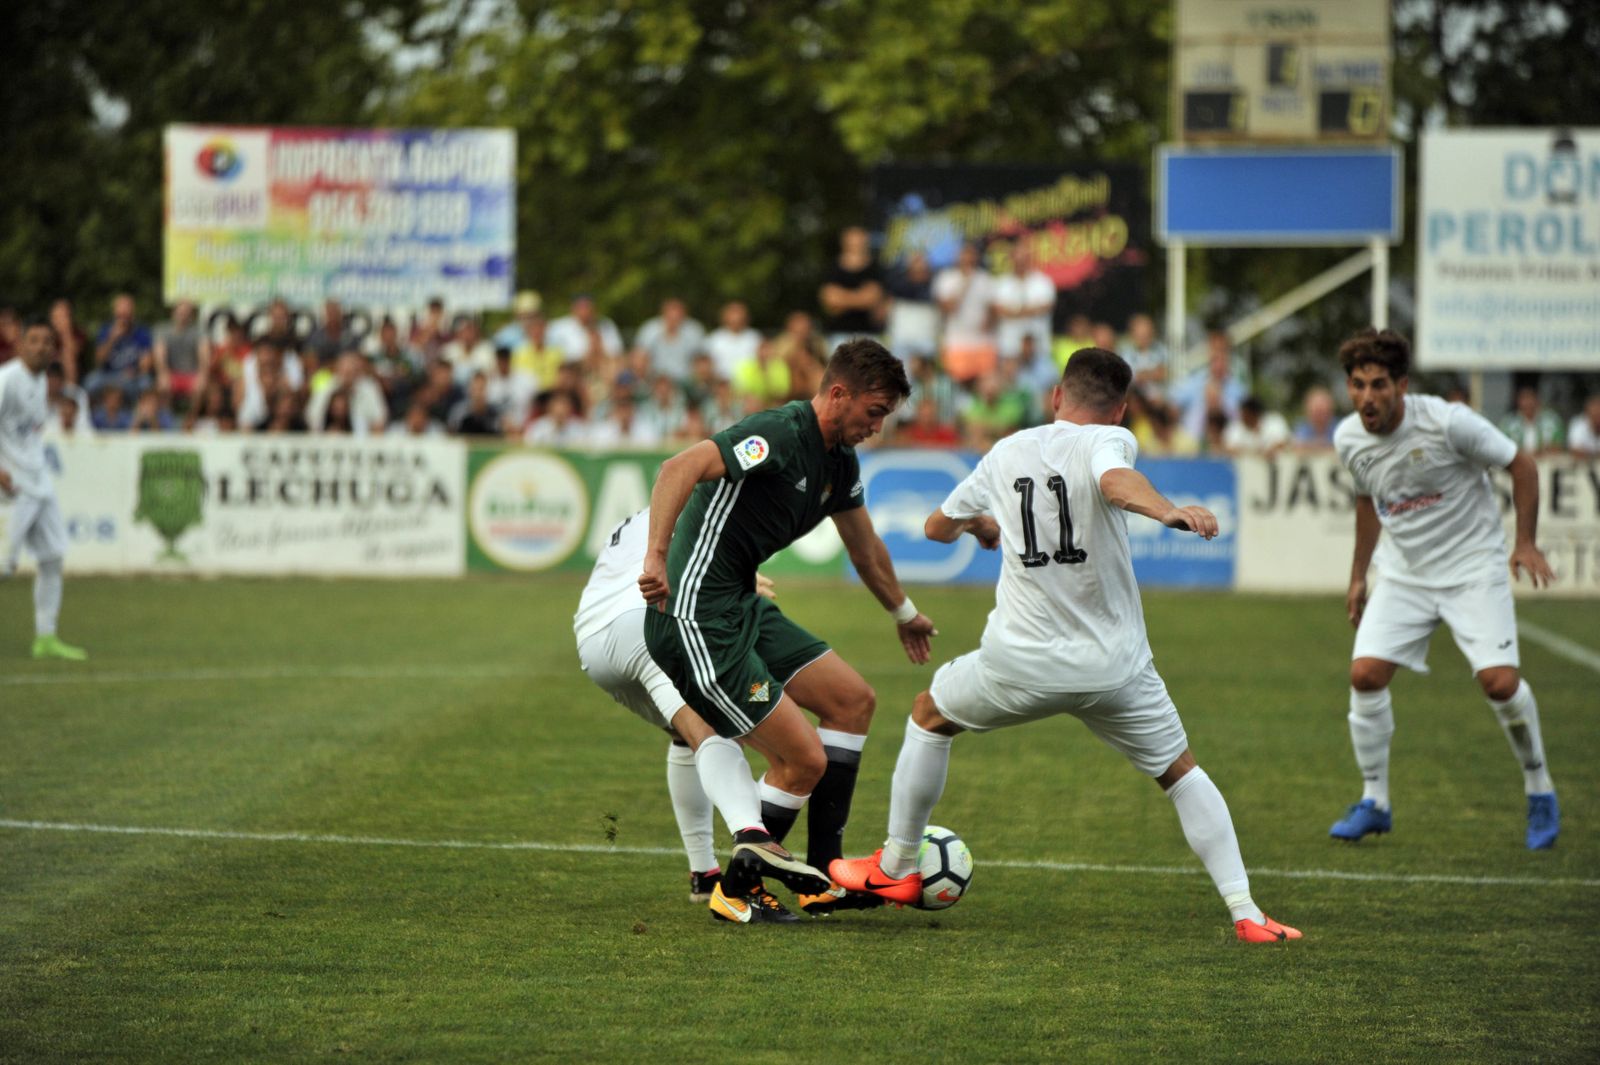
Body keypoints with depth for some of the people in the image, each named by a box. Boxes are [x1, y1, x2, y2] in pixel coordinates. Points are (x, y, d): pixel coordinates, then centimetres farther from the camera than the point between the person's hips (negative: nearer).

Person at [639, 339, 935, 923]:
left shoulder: (840, 460, 12)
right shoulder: (779, 434, -18)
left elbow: (864, 545, 31)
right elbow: (678, 469, -31)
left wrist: (904, 613, 44)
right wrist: (657, 557, -42)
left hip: (741, 608, 10)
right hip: (697, 620, -10)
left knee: (853, 700, 14)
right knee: (805, 760, -11)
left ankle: (824, 874, 16)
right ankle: (736, 890, 9)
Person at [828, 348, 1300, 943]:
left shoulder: (1007, 452, 9)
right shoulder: (1107, 441, -4)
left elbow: (937, 526, 25)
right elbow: (1114, 481, -31)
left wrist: (978, 524, 47)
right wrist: (1168, 512, -49)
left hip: (1021, 664, 2)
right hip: (1114, 665, -2)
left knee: (928, 716, 28)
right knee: (1180, 772, 15)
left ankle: (895, 869, 32)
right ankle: (1244, 912, 3)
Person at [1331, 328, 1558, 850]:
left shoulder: (1447, 422, -21)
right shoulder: (1349, 439, -5)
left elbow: (1521, 464, -9)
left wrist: (1525, 543, -12)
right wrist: (1358, 575, 19)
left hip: (1473, 567, -4)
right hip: (1404, 573, 4)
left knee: (1499, 681, -16)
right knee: (1365, 674, -10)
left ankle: (1539, 791, 8)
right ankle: (1374, 802, 6)